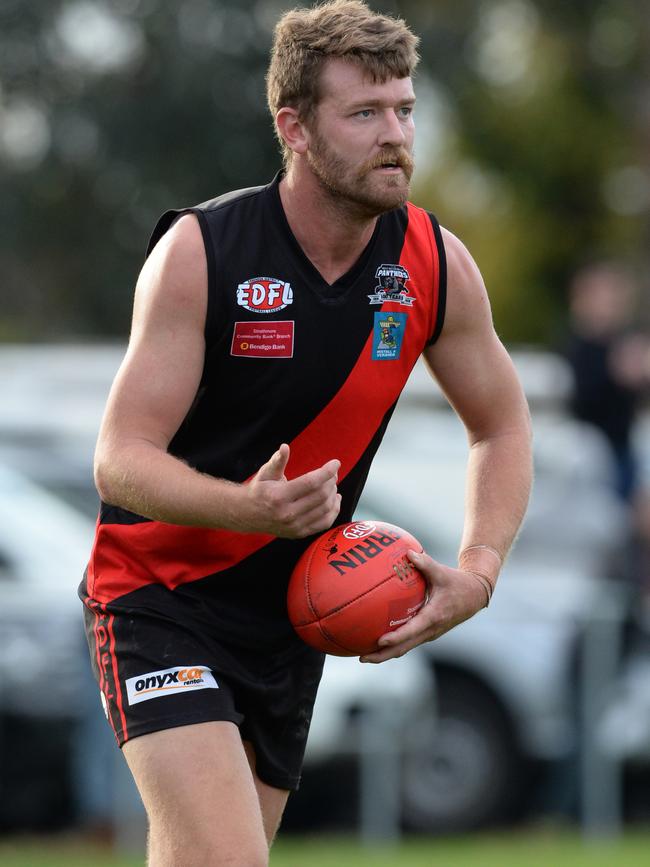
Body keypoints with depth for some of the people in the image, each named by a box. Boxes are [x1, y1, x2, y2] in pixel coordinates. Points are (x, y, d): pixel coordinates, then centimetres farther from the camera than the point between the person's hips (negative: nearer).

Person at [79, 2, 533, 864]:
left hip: (291, 619, 5)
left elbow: (501, 426, 12)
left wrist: (477, 571, -5)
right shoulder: (199, 252, -18)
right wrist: (252, 508, -38)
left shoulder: (436, 266, -5)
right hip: (160, 595, -5)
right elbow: (121, 461, -19)